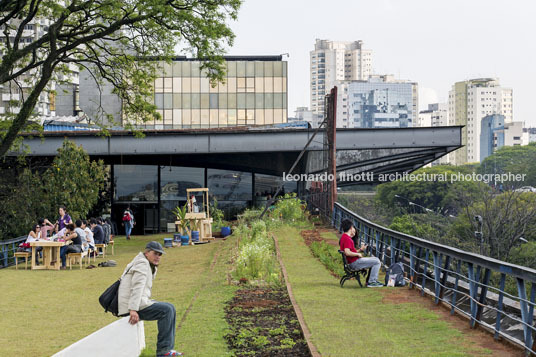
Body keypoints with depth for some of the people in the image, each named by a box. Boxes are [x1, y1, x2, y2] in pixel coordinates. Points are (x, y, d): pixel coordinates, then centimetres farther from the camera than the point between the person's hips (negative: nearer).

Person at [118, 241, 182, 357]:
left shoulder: (149, 266, 22)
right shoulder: (142, 264, -11)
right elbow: (137, 287, -24)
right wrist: (133, 310, -32)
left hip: (138, 303, 11)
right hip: (132, 305, -11)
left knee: (170, 309, 10)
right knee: (166, 310, -18)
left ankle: (168, 347, 8)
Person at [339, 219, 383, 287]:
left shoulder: (344, 237, 17)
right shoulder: (347, 238, -17)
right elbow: (347, 253, -27)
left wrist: (360, 250, 9)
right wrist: (358, 254, -14)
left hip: (355, 262, 11)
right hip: (354, 263, -11)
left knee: (375, 259, 20)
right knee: (377, 262, -10)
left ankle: (374, 280, 17)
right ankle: (371, 282, -7)